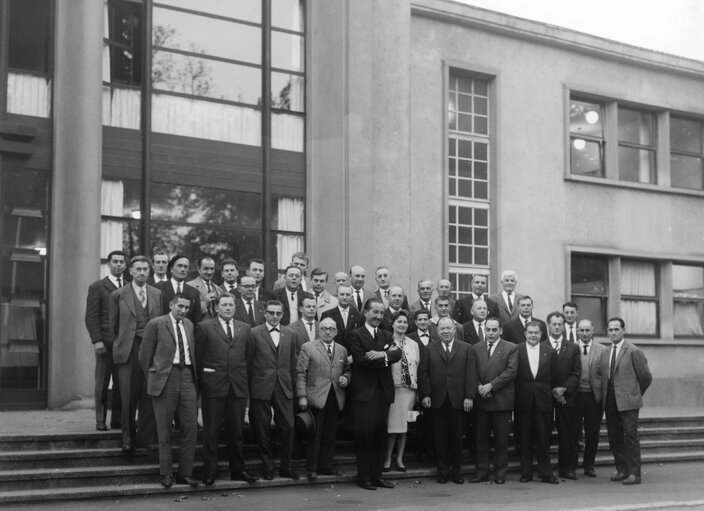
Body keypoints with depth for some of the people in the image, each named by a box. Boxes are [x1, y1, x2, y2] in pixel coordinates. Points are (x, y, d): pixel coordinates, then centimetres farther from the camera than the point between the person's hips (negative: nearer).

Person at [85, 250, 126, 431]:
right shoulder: (97, 287, 4)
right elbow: (91, 317, -1)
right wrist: (96, 340, -10)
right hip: (105, 341, -3)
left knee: (122, 383, 1)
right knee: (102, 382, 0)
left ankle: (117, 419, 8)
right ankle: (100, 420, 6)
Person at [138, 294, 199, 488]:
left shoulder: (189, 325, 15)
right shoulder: (155, 324, -2)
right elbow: (144, 355, 2)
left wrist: (195, 375, 11)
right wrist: (152, 377, 5)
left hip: (187, 377, 5)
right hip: (165, 378, -4)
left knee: (190, 426, 0)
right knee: (164, 430, 2)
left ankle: (185, 473, 8)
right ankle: (165, 474, 10)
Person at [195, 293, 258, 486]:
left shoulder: (245, 329, 12)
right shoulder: (204, 327, 1)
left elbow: (248, 356, 15)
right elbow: (197, 357, 1)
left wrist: (241, 376, 9)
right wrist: (201, 381, 0)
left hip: (238, 386, 3)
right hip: (213, 385, -3)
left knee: (236, 430, 9)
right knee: (211, 430, 0)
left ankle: (237, 470, 18)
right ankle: (209, 472, 6)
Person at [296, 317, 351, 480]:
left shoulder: (342, 350, 14)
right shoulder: (308, 348, 1)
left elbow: (347, 370, 23)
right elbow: (300, 373, -3)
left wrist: (346, 378, -1)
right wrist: (302, 396, -10)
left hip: (335, 398, 4)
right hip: (316, 398, -4)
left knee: (330, 435, 6)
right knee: (314, 434, -1)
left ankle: (326, 465, 16)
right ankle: (312, 469, 6)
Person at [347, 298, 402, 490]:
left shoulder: (386, 336, 17)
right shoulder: (355, 335, 0)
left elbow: (397, 354, -1)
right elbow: (361, 360, -13)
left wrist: (383, 354, -19)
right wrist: (385, 358, -8)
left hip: (383, 392, 5)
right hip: (364, 393, -5)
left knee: (380, 436, 7)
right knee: (364, 436, -4)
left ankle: (376, 475, 13)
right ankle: (363, 477, 2)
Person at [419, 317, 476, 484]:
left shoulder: (466, 349, 8)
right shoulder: (430, 349, 9)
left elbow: (471, 374, 2)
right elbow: (423, 374, 5)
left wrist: (469, 396, -6)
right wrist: (425, 395, -5)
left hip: (458, 400, 0)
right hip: (437, 400, 1)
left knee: (456, 436, 4)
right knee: (440, 436, 4)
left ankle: (456, 470, 14)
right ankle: (443, 470, 12)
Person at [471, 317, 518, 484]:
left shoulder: (511, 349, 1)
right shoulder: (476, 348, 12)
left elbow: (511, 371, -8)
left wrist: (490, 386, -14)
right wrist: (479, 386, -11)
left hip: (501, 400, -3)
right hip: (481, 400, 3)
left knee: (501, 439, 2)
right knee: (481, 438, 5)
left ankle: (500, 473, 11)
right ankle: (482, 472, 12)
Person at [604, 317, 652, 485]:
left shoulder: (634, 351, -7)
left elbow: (646, 377, -2)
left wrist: (636, 394, 6)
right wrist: (606, 397, 10)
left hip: (628, 402, -6)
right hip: (611, 403, 6)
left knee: (631, 438, -4)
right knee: (614, 439, 10)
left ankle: (634, 474, 0)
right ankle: (622, 470, 21)